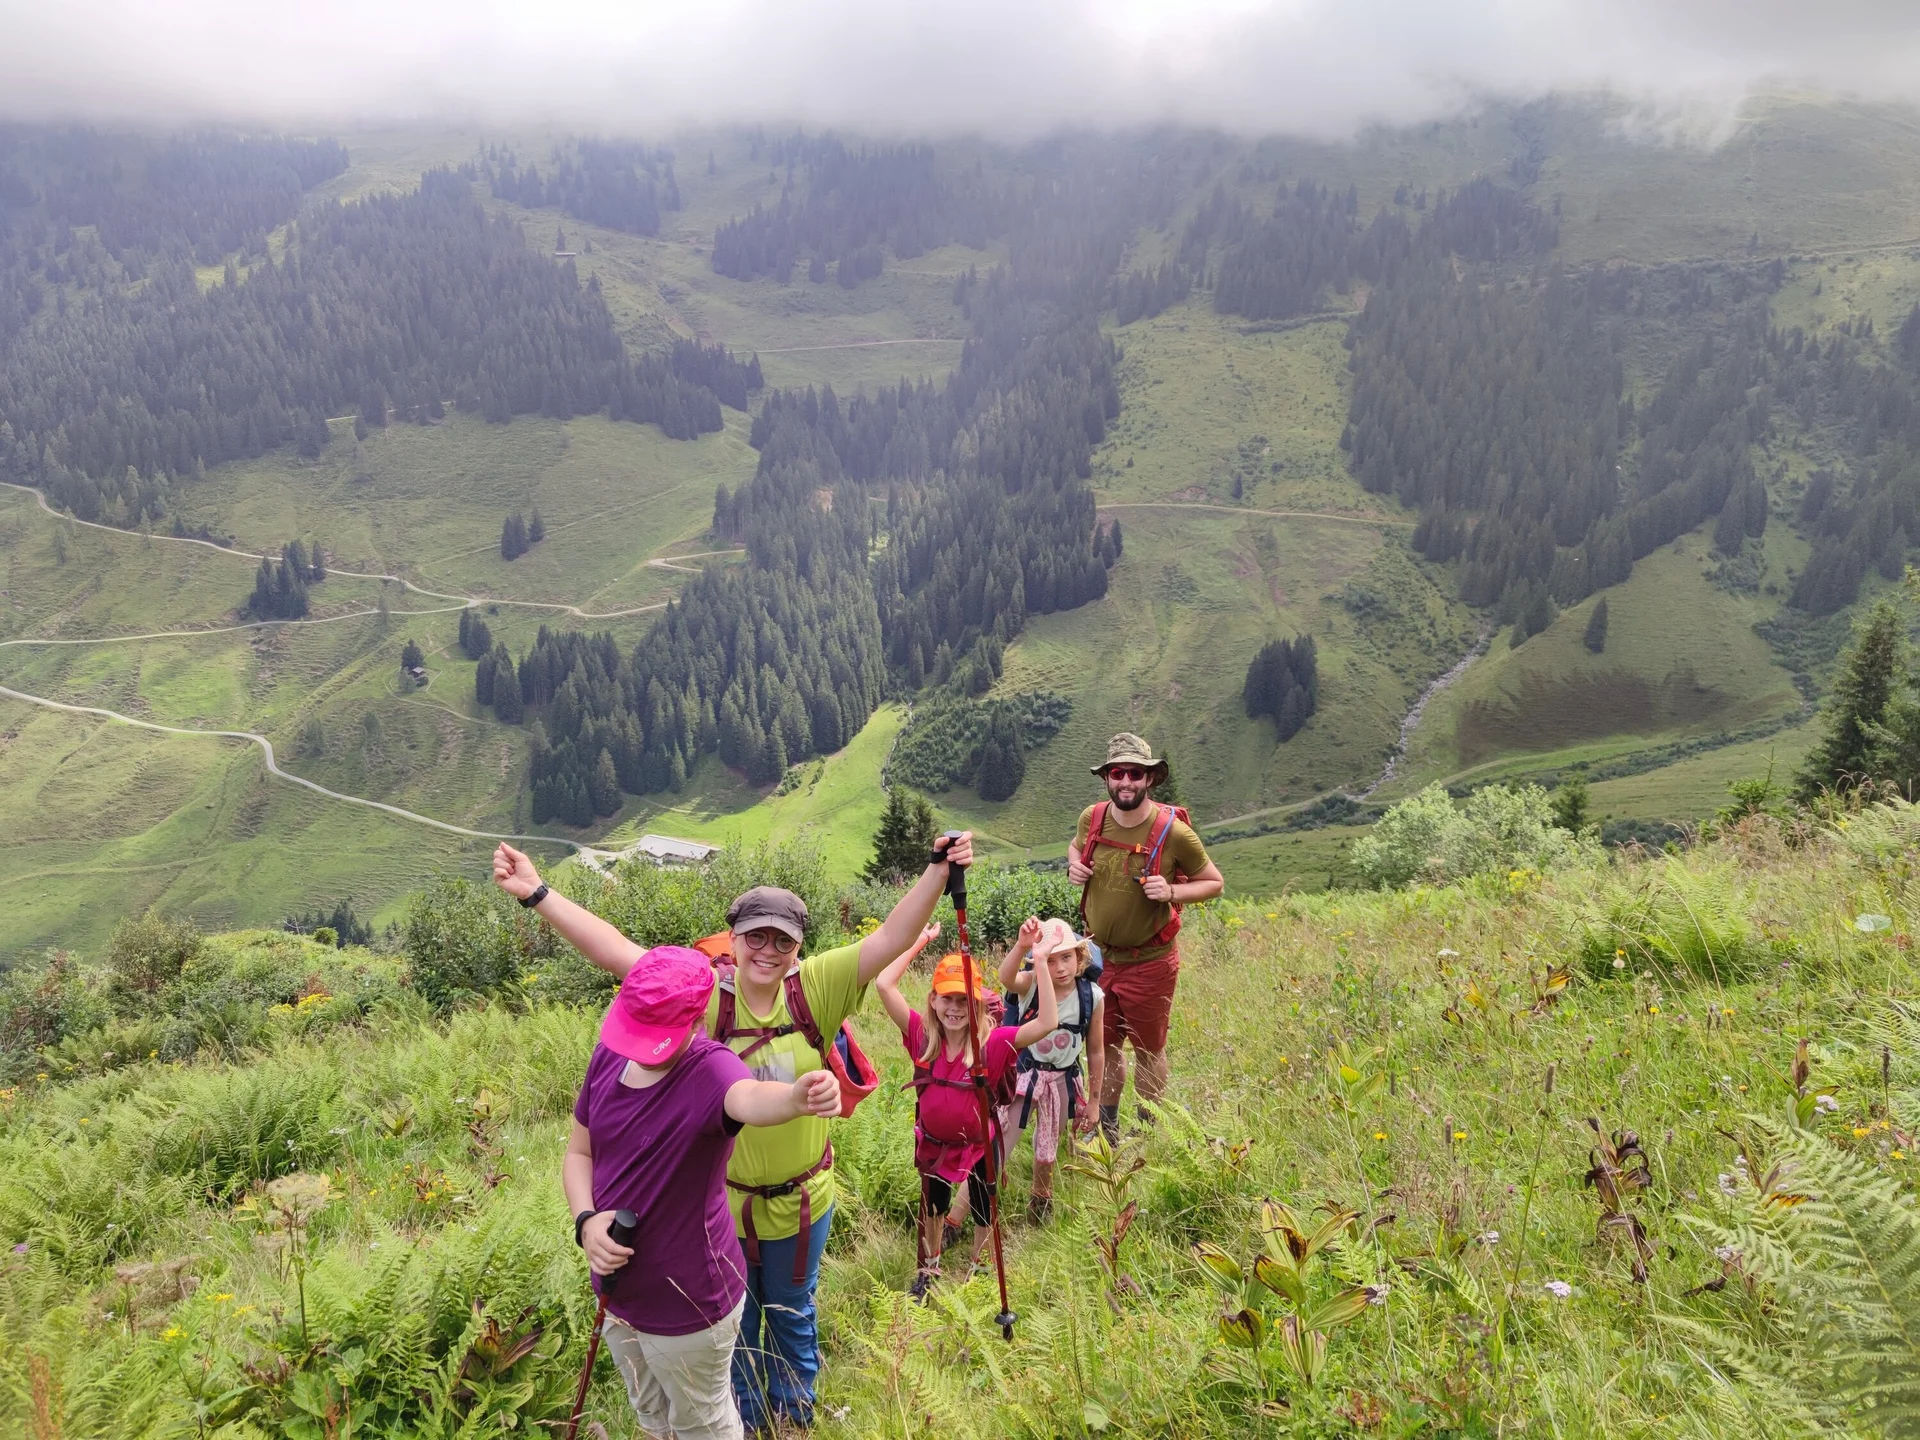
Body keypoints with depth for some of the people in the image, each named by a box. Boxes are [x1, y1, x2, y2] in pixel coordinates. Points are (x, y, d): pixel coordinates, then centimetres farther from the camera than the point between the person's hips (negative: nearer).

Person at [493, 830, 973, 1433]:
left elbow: (890, 938, -22)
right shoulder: (704, 997, -18)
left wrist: (938, 868, -33)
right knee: (734, 1319, 23)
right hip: (724, 1200, 0)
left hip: (803, 1199, 1)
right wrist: (537, 893, -32)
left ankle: (796, 1415, 51)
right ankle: (745, 1421, 49)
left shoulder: (815, 989, -15)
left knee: (793, 1315, 25)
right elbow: (617, 952, -25)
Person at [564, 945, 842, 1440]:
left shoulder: (709, 1069, -28)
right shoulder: (609, 1056, -8)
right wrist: (586, 1220, -16)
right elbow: (579, 1152, 3)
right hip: (617, 1291, 6)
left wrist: (797, 1097, -75)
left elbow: (751, 1097, -51)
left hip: (687, 1304, -6)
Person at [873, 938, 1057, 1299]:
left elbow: (1048, 1021, -40)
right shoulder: (923, 1035, -22)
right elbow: (884, 984, -31)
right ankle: (928, 1272, 55)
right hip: (933, 1142, 2)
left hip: (978, 1144, -2)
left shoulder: (993, 1043, -27)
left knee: (983, 1212, 22)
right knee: (933, 1205, 28)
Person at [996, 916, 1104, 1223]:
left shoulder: (1093, 997, -12)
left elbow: (1096, 1052, -1)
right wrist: (1021, 947, -62)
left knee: (1047, 1151, 21)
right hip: (1024, 1074, -2)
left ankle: (1040, 1196, 52)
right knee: (996, 1148, -2)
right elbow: (1006, 978, -43)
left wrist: (1092, 1101, 4)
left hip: (1063, 1081, 2)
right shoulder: (1032, 983, -18)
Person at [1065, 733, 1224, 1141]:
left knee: (1148, 1051, 14)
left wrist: (1171, 892, -24)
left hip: (1149, 964, -4)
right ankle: (1106, 1130, 37)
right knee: (1104, 1046, 18)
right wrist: (1074, 865, -7)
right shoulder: (1092, 818, -8)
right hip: (1098, 955, 4)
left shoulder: (1174, 832, -20)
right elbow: (1077, 847, 16)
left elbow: (1214, 883, -7)